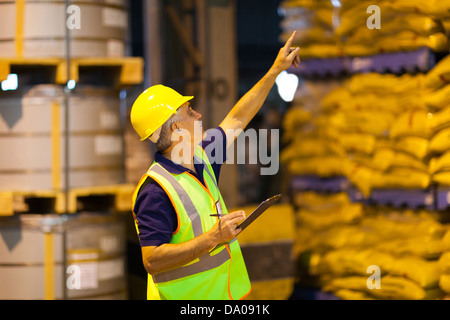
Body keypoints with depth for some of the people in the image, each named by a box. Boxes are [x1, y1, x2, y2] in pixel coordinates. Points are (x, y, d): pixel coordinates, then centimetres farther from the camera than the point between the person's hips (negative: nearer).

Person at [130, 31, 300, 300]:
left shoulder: (201, 158, 6)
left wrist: (276, 70, 23)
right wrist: (212, 238, -27)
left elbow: (237, 120, 20)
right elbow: (152, 261, -26)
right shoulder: (155, 192, -20)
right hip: (184, 297, -8)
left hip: (224, 289, 8)